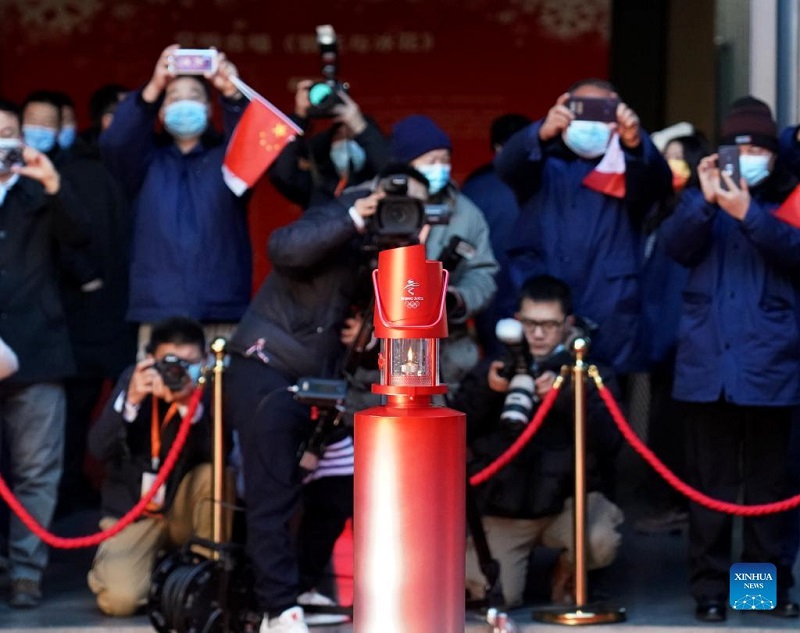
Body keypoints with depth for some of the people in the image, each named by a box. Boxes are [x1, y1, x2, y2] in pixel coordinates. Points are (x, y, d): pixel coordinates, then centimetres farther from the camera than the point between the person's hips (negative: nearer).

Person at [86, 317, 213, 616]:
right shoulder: (133, 380, -9)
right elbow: (99, 449, -17)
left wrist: (190, 403, -38)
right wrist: (131, 400, -32)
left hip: (184, 508, 1)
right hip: (131, 509, 0)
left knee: (214, 474, -32)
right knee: (119, 598, -23)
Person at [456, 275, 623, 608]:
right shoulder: (492, 370, 10)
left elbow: (609, 442, -10)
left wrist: (564, 398, -23)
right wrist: (487, 392, -14)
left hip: (567, 498, -1)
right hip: (503, 504, 1)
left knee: (600, 542, -34)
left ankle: (567, 570, 5)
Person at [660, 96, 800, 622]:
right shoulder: (702, 196, 12)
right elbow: (676, 245, -4)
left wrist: (748, 214, -22)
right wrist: (706, 200, -19)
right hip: (708, 360, 1)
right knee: (710, 481, 2)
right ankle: (709, 587, 6)